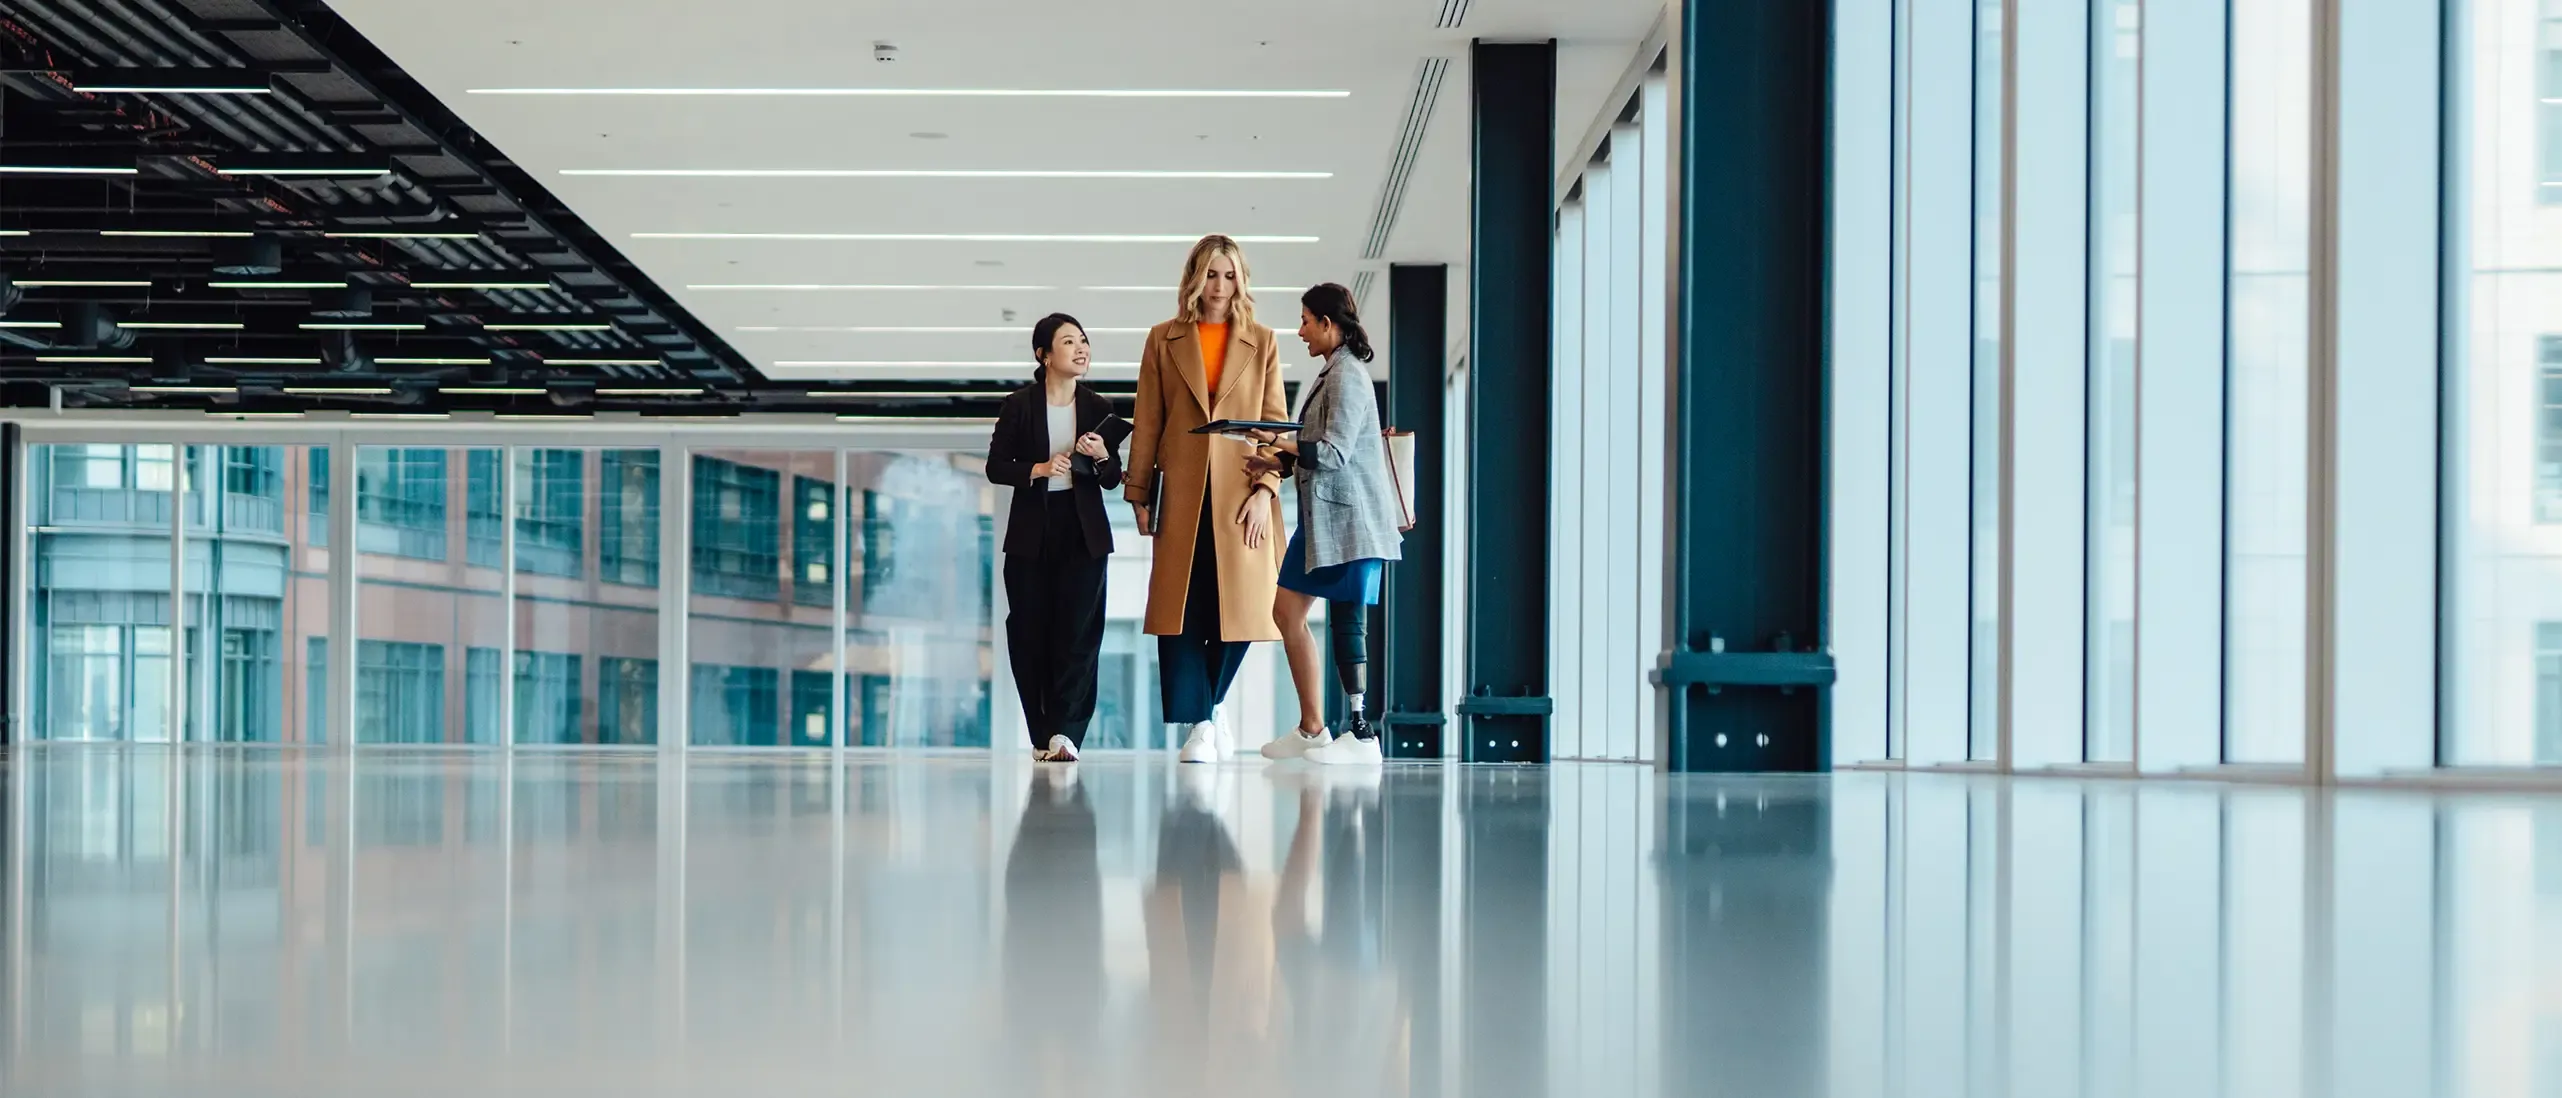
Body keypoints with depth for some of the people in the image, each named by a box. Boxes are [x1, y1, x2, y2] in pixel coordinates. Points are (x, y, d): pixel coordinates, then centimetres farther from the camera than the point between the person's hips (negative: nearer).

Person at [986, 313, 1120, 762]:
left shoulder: (1098, 408, 6)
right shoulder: (1018, 406, 0)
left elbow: (1112, 480, 8)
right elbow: (996, 467, -1)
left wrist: (1101, 457, -14)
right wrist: (1039, 469, -17)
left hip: (1084, 532, 1)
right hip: (1031, 532, -1)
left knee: (1078, 629, -8)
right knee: (1030, 632, 1)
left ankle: (1066, 731, -12)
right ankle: (1042, 736, 9)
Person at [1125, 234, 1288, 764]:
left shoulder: (1262, 343, 10)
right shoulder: (1164, 341, 9)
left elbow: (1275, 423, 5)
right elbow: (1147, 422, 8)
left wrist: (1265, 490, -6)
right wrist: (1139, 493, 3)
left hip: (1241, 495, 0)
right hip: (1182, 495, 0)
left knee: (1239, 610, 1)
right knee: (1181, 611, -6)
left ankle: (1207, 704, 23)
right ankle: (1198, 724, -4)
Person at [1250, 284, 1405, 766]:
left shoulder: (1347, 377, -14)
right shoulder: (1334, 373, 16)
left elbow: (1334, 453, -20)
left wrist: (1281, 444, -9)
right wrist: (1278, 460, 14)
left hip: (1348, 518, -11)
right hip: (1325, 517, 11)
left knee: (1346, 619, -8)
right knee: (1287, 611, 9)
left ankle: (1360, 733, -4)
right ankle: (1312, 729, 12)